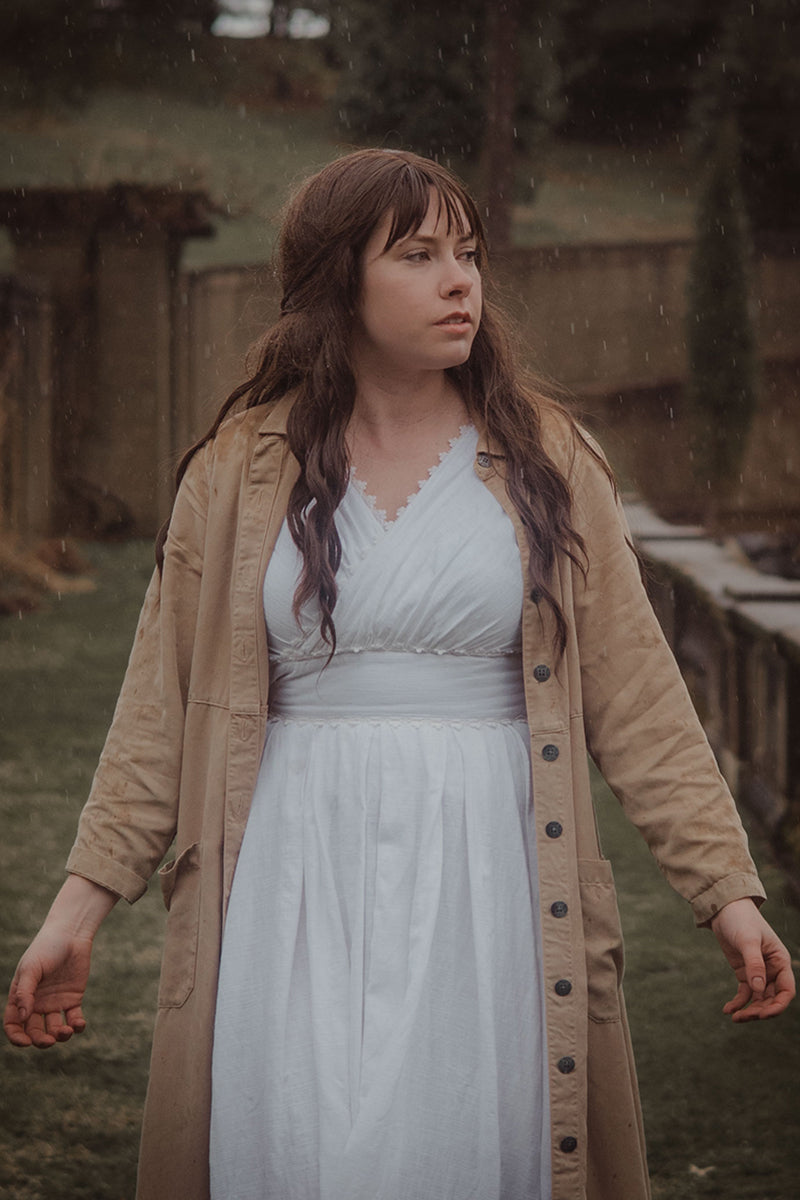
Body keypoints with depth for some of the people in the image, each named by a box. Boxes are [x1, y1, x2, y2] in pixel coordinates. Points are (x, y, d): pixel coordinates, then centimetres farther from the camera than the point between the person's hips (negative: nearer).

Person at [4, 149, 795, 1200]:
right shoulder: (241, 471, 5)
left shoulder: (548, 460, 6)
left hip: (485, 871, 0)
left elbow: (633, 690, 5)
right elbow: (162, 706, 8)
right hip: (302, 870, 0)